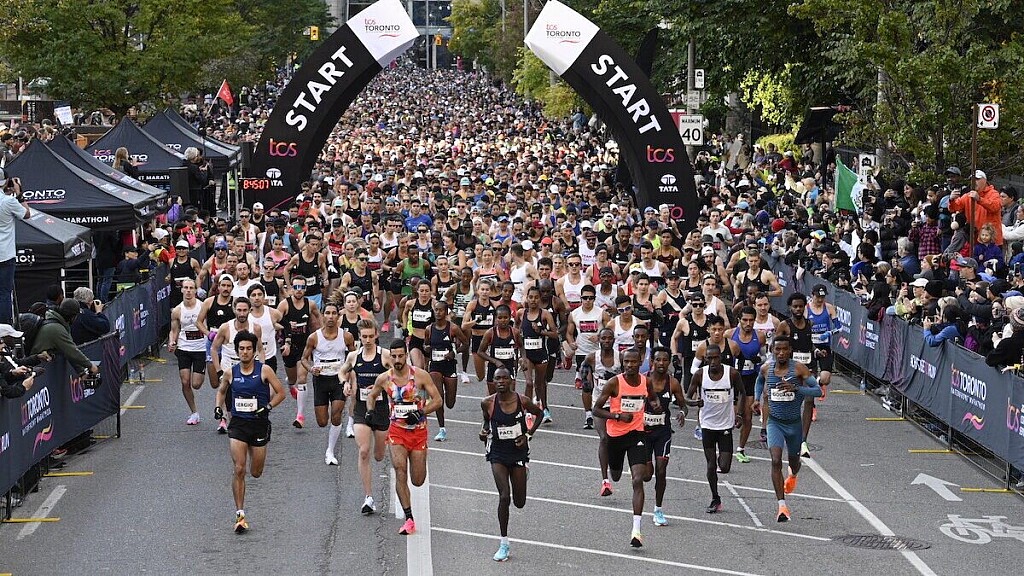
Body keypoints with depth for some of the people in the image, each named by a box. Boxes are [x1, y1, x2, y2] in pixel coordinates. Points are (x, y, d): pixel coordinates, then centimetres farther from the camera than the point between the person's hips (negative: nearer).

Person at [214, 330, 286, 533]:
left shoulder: (264, 370, -5)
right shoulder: (230, 373, 2)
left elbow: (281, 393, -1)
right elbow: (221, 391, 21)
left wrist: (267, 407, -15)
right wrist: (218, 407, 3)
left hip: (259, 424, -1)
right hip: (238, 424, 1)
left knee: (256, 473, 9)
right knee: (239, 469, -12)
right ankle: (240, 515, -8)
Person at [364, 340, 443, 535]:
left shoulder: (420, 375, -10)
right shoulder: (384, 378, -4)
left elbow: (437, 400, -6)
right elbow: (371, 396, 16)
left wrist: (421, 413, -21)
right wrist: (370, 411, -4)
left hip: (418, 431, 0)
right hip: (397, 430, 1)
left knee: (418, 481, 6)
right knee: (400, 473, -17)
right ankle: (409, 519, -13)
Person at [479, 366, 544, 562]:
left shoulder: (523, 401, -12)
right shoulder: (488, 403, -10)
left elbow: (539, 413, 8)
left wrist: (528, 434, -3)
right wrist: (483, 432, -9)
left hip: (518, 452, 1)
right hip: (498, 454, -1)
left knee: (519, 503, 10)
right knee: (504, 497, -17)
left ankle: (524, 473, 48)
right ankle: (504, 544, -5)